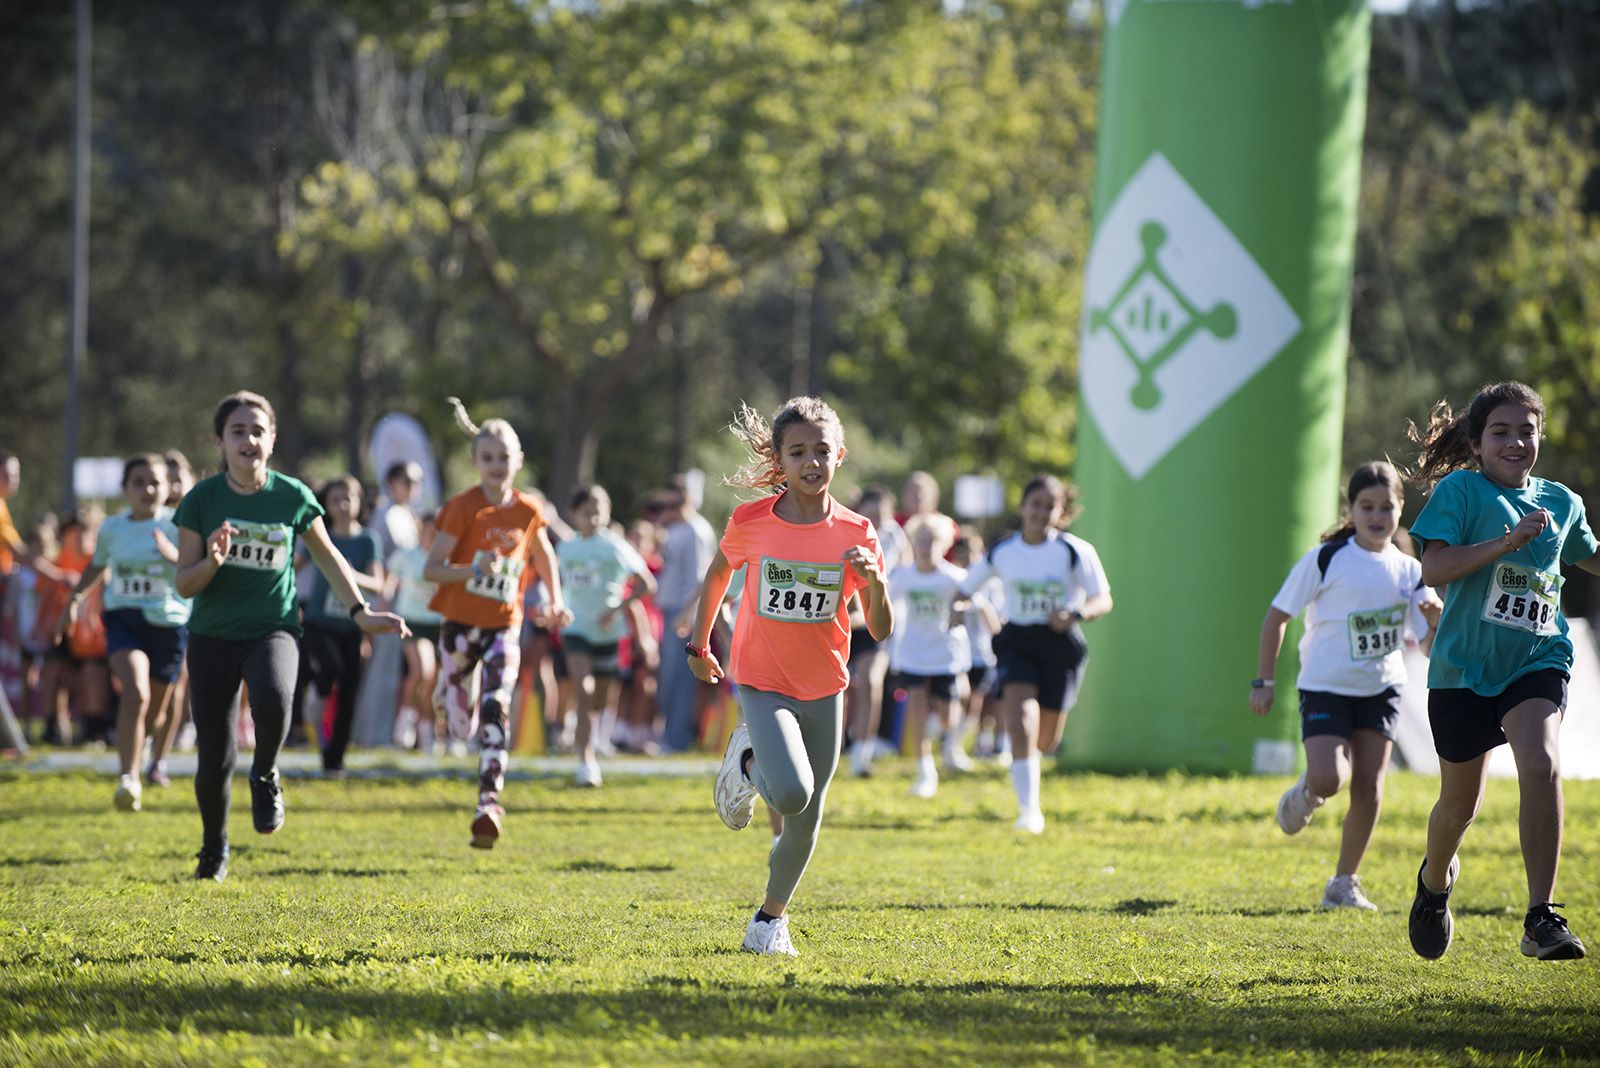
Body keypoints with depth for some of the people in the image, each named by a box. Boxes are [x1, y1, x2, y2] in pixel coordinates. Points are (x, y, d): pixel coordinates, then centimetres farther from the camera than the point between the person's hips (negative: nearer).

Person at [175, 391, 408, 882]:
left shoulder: (293, 497, -3)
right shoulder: (202, 500, -5)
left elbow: (327, 557, 12)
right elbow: (184, 584, -4)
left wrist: (360, 611, 5)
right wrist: (212, 562, -24)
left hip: (274, 629, -1)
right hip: (213, 635, 1)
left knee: (273, 697, -35)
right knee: (215, 758, -2)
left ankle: (265, 776, -3)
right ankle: (214, 849, 26)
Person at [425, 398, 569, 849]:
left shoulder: (528, 511, -1)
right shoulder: (463, 508, -12)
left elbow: (544, 556, 20)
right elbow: (431, 569, -16)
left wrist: (556, 601, 7)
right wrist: (474, 570, -33)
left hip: (504, 627, 1)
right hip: (461, 624, -1)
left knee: (495, 709, -19)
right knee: (462, 727, 8)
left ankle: (489, 803, -24)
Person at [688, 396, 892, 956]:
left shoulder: (855, 533, -6)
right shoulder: (751, 522, -10)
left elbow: (882, 631, -5)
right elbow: (718, 573, 12)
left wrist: (876, 583, -24)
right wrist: (699, 643, 15)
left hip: (824, 688, 3)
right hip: (762, 682, -3)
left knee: (807, 818, 9)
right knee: (791, 795, -25)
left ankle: (772, 917, 31)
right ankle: (748, 763, 9)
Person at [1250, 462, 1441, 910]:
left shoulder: (1409, 572, 5)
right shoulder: (1326, 559, -7)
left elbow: (1430, 647, 6)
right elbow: (1278, 614, -2)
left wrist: (1436, 618, -17)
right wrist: (1263, 681, -5)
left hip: (1380, 689, 4)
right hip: (1326, 687, -4)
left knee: (1368, 790, -2)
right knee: (1328, 779, -20)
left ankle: (1344, 883, 13)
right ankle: (1305, 793, 18)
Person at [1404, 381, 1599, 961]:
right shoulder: (1460, 491, -5)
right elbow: (1434, 567, -18)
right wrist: (1507, 542, -26)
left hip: (1537, 658, 2)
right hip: (1464, 664, -1)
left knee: (1541, 765, -26)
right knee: (1460, 803, 12)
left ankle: (1542, 917, -24)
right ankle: (1436, 877, 47)